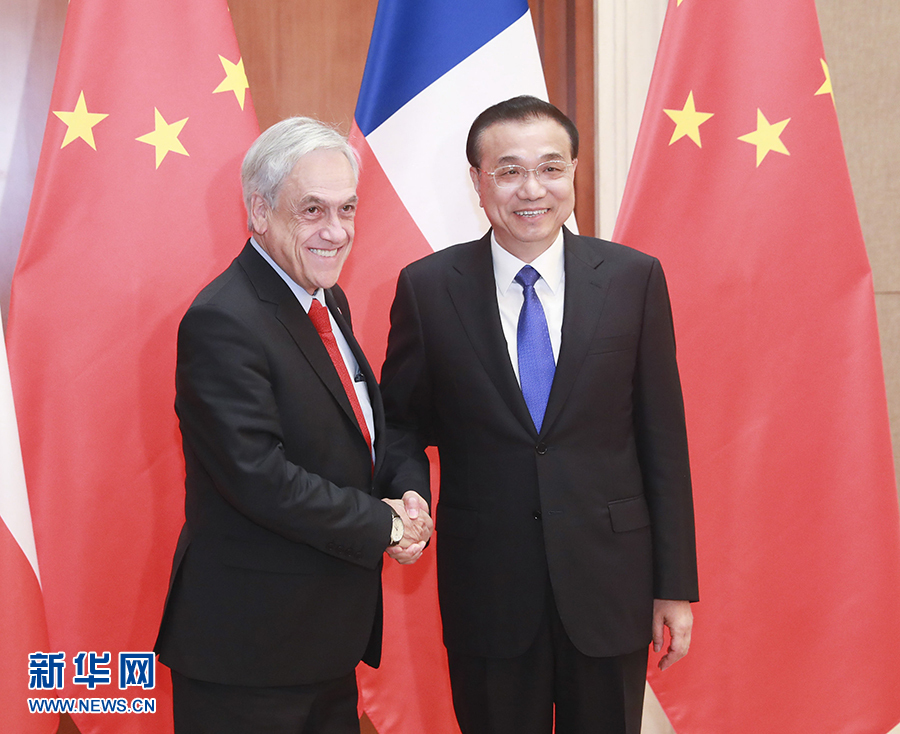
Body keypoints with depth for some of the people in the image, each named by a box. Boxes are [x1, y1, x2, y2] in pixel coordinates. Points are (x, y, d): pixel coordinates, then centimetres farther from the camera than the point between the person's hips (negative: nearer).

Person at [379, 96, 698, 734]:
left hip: (608, 581, 1)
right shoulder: (427, 288, -4)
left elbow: (663, 437, -1)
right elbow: (402, 420, 6)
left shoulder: (634, 279, -3)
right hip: (485, 580, 0)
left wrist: (676, 584, -1)